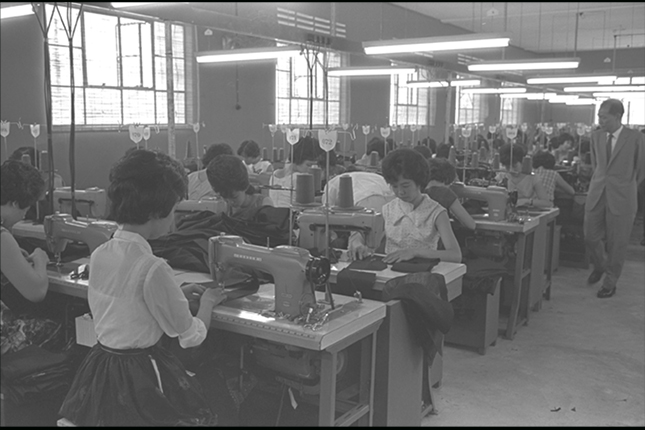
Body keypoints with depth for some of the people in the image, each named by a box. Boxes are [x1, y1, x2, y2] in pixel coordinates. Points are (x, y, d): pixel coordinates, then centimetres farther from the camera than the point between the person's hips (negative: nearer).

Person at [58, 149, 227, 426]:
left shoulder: (98, 255, -3)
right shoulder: (153, 269, -25)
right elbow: (192, 337, -13)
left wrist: (178, 295, 15)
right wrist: (207, 301, 5)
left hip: (99, 369, 8)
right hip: (140, 377, -8)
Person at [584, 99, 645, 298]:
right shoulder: (596, 136, 4)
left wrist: (625, 186, 12)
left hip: (621, 198, -4)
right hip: (596, 194, 4)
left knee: (616, 242, 5)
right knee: (590, 236, 6)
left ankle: (610, 283, 20)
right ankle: (599, 265, 36)